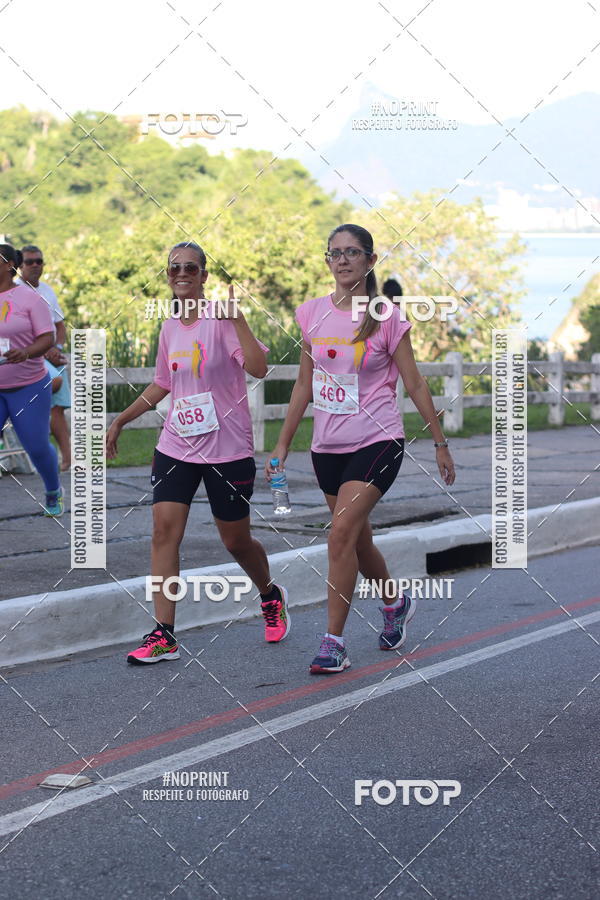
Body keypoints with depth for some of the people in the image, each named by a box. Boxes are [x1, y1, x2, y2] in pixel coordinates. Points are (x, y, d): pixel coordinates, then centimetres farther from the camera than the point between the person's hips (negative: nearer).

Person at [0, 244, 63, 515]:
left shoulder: (28, 298, -9)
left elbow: (48, 338, -13)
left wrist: (25, 352, -32)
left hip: (28, 386, -3)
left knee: (37, 447, 5)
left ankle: (53, 491, 35)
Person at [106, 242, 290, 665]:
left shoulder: (220, 318, -10)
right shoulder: (169, 328, 8)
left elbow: (258, 367, -26)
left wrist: (235, 317, -31)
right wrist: (121, 420, 20)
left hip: (228, 450, -5)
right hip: (176, 448, 5)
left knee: (236, 541, 7)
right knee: (164, 530, -10)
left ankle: (272, 597, 39)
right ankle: (164, 636, -9)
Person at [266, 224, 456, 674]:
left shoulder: (387, 317, -7)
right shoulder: (312, 314, 4)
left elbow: (415, 384, 0)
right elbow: (304, 384, 12)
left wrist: (440, 443, 3)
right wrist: (283, 444, 11)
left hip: (377, 441, -5)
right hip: (328, 445, 5)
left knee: (341, 534, -18)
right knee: (357, 539, 15)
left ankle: (334, 642, -12)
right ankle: (396, 604, 42)